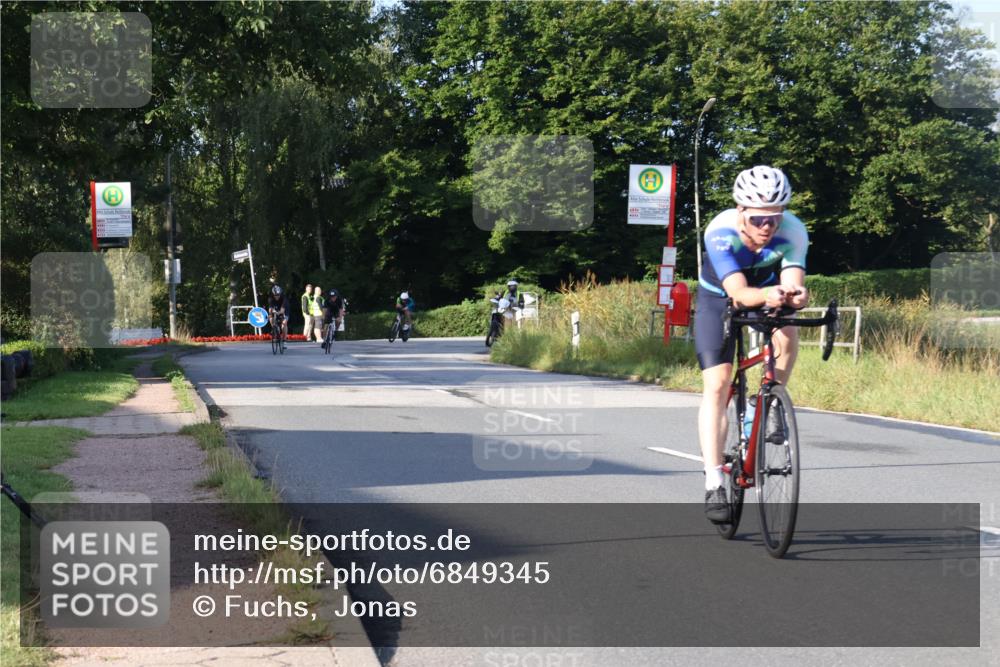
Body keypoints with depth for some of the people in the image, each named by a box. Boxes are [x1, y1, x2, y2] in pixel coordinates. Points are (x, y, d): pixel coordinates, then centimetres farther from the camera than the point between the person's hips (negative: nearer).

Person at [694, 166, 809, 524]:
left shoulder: (793, 232, -28)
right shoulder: (720, 232, -34)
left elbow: (793, 281, -38)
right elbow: (738, 292, -43)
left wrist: (795, 294, -62)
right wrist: (766, 295, -64)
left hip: (766, 295, 2)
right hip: (719, 299, -2)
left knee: (787, 336, -31)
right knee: (716, 387, -15)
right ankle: (714, 484, -15)